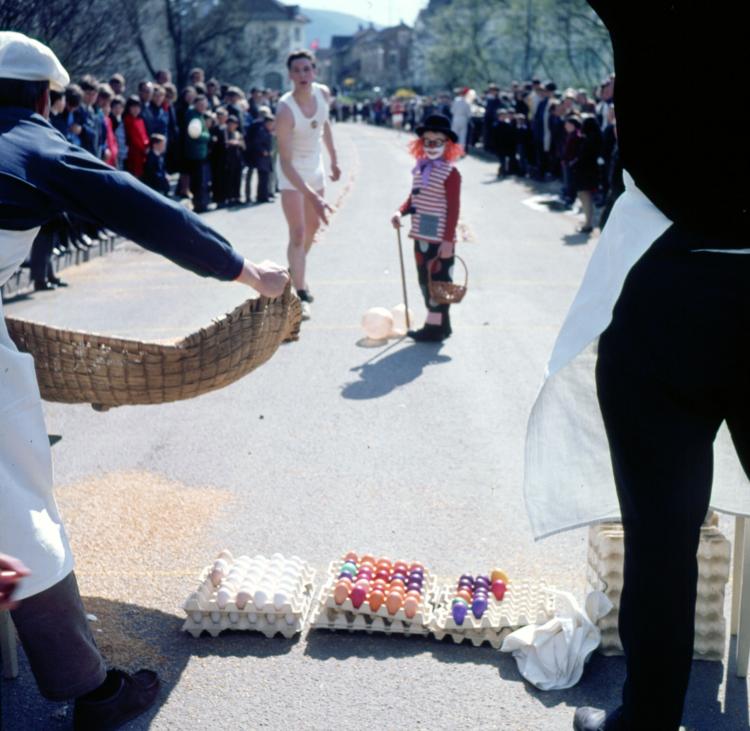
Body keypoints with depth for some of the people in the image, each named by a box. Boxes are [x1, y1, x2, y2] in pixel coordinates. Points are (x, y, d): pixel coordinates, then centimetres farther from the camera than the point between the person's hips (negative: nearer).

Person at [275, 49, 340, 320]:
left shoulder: (323, 93, -12)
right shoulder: (285, 109, -31)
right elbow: (286, 161, -33)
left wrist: (333, 158, 15)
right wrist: (311, 195, -40)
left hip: (315, 166, 7)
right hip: (292, 172, -7)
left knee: (313, 226, 21)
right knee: (298, 232, -14)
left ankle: (296, 272, 44)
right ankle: (300, 295, -9)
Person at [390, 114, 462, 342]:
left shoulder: (450, 173, -13)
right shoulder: (420, 169, 10)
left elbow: (453, 209, -15)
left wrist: (448, 240, -18)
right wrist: (400, 212, -1)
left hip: (440, 240, -8)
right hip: (421, 237, 8)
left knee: (438, 281, 0)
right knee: (425, 281, 14)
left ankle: (435, 327, 7)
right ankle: (438, 323, 25)